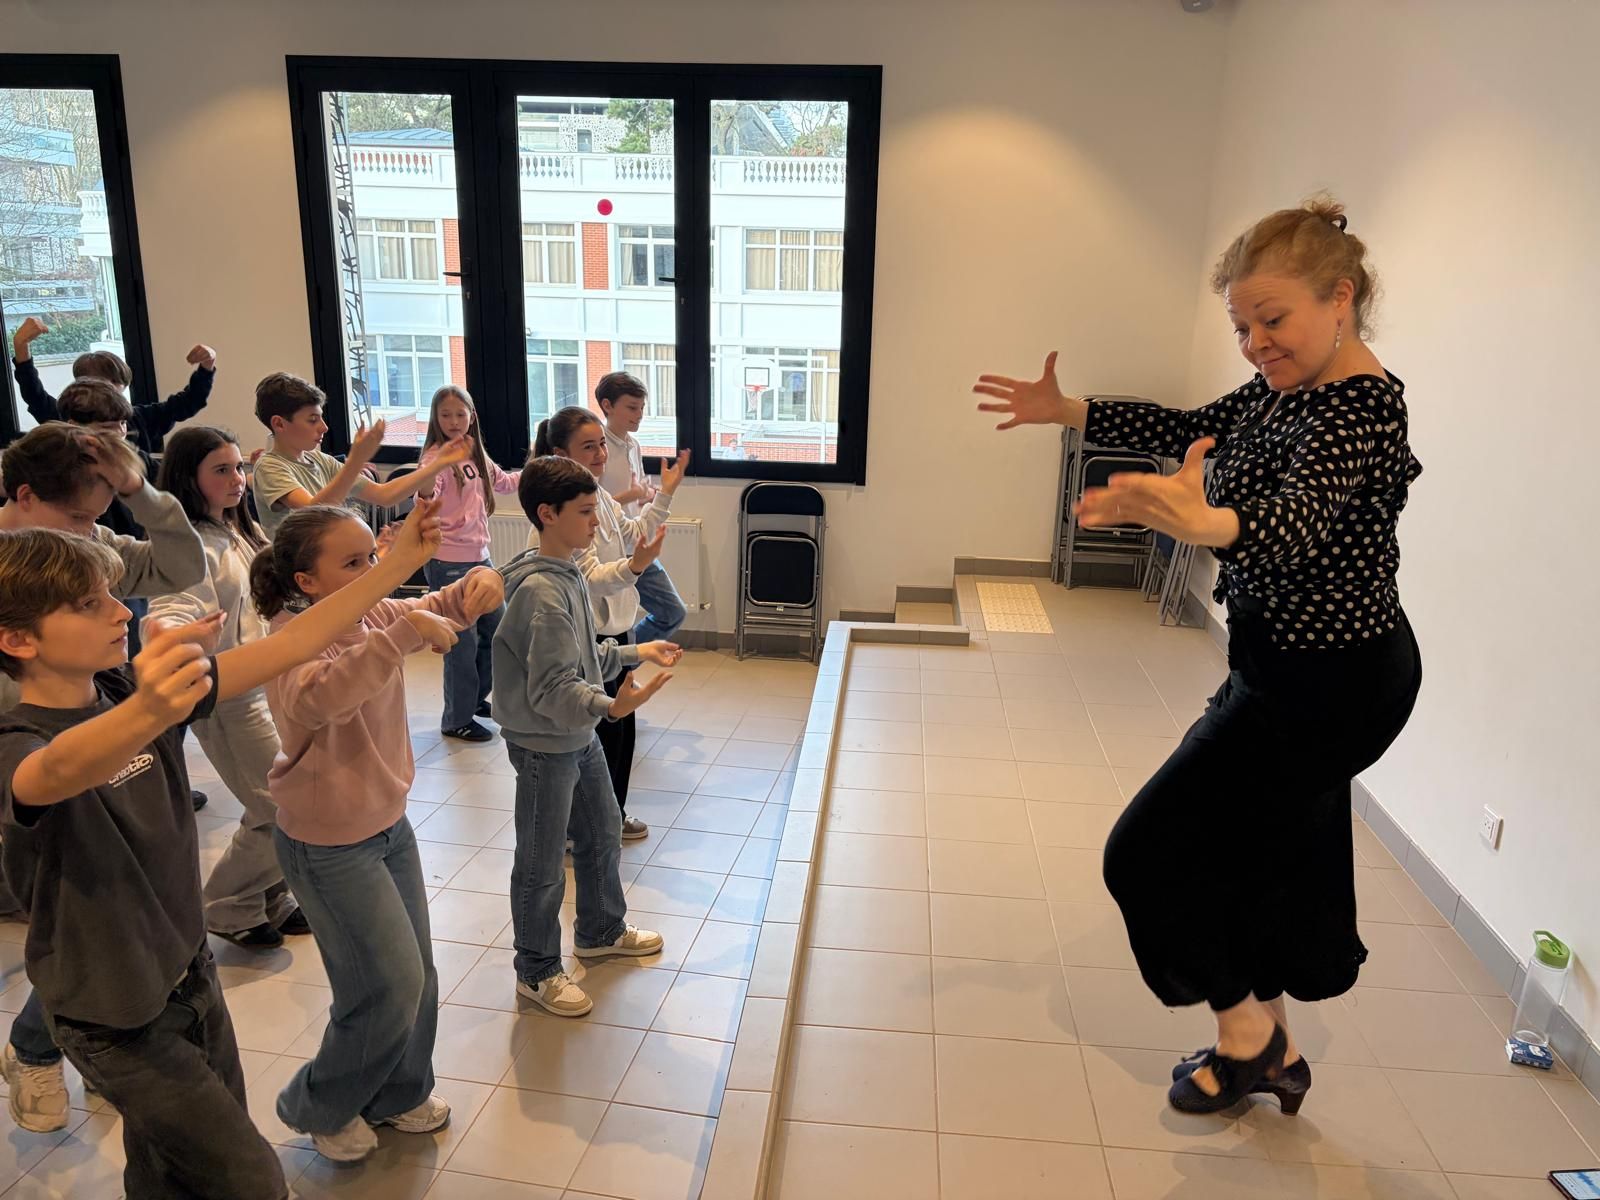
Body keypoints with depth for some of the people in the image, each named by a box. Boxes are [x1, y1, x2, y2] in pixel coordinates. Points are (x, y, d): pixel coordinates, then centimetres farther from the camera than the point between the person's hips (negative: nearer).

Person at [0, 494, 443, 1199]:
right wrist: (147, 713, -71)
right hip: (117, 1018, -6)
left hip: (189, 975, 6)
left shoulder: (128, 690, -5)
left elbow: (282, 649, -10)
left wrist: (401, 561, -19)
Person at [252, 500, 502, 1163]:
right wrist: (401, 634, -50)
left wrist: (480, 581, -14)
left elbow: (445, 607, 10)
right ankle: (320, 1108, 29)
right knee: (393, 986, 2)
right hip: (330, 846, -7)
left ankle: (400, 1094, 43)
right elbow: (315, 700, -47)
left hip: (389, 825, 7)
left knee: (416, 976, 18)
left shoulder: (376, 616, -4)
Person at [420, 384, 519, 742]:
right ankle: (456, 719, 16)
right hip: (448, 563, -8)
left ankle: (473, 697, 37)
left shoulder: (476, 455, 7)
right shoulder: (435, 457, -14)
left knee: (496, 631, 17)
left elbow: (503, 483, 25)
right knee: (463, 642, 0)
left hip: (479, 557, 8)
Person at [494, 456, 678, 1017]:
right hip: (544, 744, -10)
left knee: (603, 834, 24)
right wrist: (611, 707, -44)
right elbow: (552, 690, -30)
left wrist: (634, 653, 12)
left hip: (581, 738, 10)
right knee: (542, 865, 7)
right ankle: (538, 971, 27)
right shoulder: (541, 591, -26)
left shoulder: (567, 573, 4)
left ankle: (602, 930, 46)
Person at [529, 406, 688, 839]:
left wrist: (664, 495, 12)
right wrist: (634, 566, -42)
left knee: (621, 727, 19)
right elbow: (590, 578, -25)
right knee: (600, 735, 3)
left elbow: (633, 534, 20)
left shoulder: (597, 495, 6)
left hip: (616, 630, 9)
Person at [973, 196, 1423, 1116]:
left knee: (1151, 851, -1)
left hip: (1327, 685, -9)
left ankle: (1245, 1034, 21)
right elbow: (1189, 430, 14)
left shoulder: (1365, 407, -24)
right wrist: (1067, 411, 5)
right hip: (1300, 668, 9)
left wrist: (1199, 522, -61)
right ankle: (1270, 1051, 39)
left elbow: (1293, 528, -41)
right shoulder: (1284, 390, 3)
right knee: (1266, 861, 20)